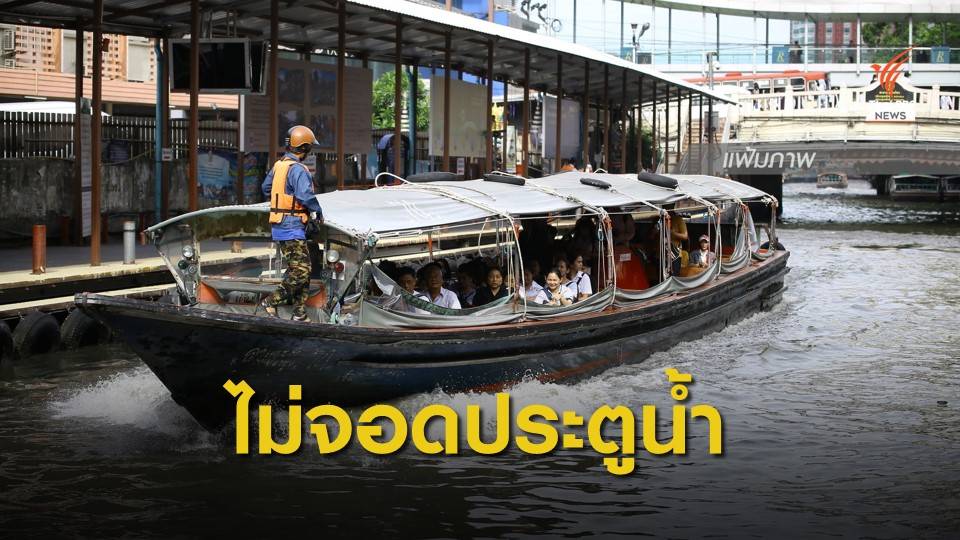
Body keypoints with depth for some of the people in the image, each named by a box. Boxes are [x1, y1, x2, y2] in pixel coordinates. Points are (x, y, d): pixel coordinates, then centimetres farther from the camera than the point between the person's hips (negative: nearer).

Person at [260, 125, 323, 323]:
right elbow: (306, 195, -29)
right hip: (292, 227, -10)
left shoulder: (279, 164, 10)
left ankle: (299, 313, 14)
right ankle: (271, 302, -5)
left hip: (279, 225, 10)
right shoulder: (298, 169, -18)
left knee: (299, 267, 13)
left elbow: (266, 187, 23)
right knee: (301, 271, -6)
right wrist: (318, 211, -13)